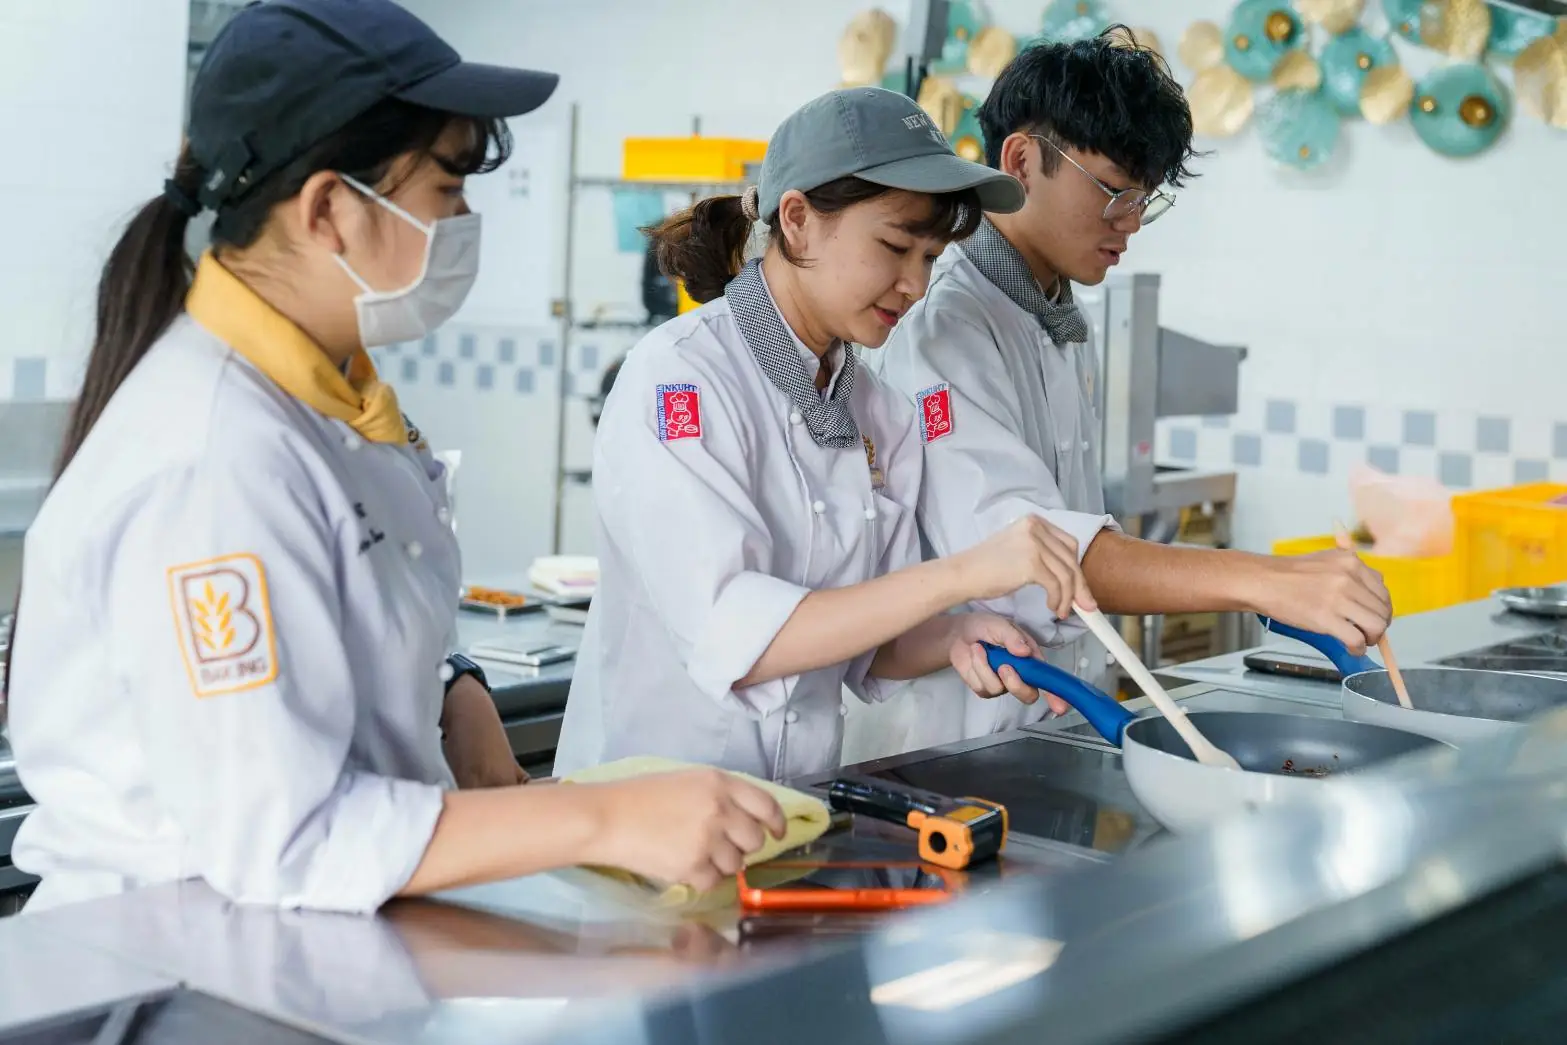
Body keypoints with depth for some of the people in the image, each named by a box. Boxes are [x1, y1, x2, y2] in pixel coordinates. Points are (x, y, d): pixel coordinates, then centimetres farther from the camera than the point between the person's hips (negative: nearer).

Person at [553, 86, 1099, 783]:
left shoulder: (882, 417, 9)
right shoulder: (674, 378, -11)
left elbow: (868, 643, 13)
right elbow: (729, 635, -21)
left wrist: (954, 637, -7)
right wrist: (960, 576, -24)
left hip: (801, 805, 5)